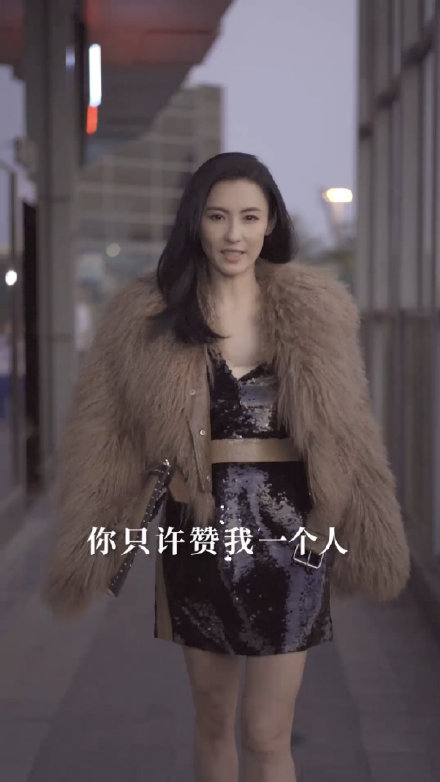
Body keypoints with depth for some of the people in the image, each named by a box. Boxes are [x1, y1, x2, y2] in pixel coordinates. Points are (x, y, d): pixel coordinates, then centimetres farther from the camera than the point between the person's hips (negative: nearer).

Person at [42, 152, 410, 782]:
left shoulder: (315, 310, -1)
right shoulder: (147, 317, -3)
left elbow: (348, 437, 4)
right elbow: (105, 442, -4)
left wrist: (371, 541, 5)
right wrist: (84, 554, -6)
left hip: (287, 538, -1)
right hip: (197, 537, 1)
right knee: (212, 717, 15)